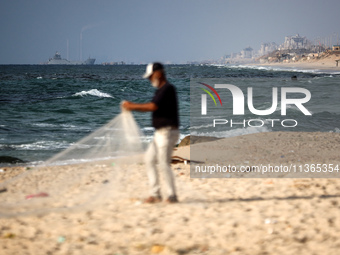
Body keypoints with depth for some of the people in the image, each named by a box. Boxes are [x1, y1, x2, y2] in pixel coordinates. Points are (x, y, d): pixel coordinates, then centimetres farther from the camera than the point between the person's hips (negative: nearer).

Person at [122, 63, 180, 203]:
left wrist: (132, 106, -16)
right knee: (149, 160, 10)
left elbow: (153, 106, -22)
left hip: (167, 132, -10)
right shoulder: (160, 90, 18)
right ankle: (155, 194, 12)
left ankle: (172, 196, -2)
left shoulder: (168, 88, -14)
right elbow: (152, 107, 18)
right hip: (160, 133, 11)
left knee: (164, 164, -9)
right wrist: (131, 106, 7)